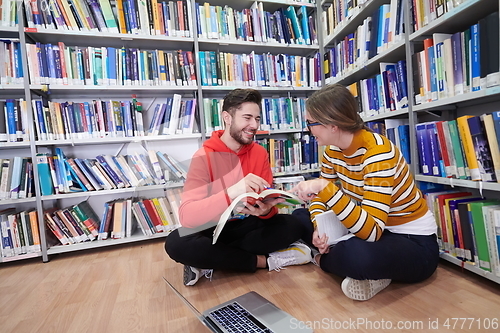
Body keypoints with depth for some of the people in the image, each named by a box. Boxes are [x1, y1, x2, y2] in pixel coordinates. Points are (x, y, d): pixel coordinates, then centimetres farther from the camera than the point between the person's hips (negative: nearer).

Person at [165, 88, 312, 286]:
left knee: (295, 224, -20)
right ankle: (265, 260, -18)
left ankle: (209, 262, -15)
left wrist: (265, 209, -30)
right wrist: (231, 193, -45)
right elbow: (186, 215, -29)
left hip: (248, 225, 4)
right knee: (176, 243, -32)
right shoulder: (204, 156, -17)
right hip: (214, 228, -3)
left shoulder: (260, 153, -4)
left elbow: (267, 200, -5)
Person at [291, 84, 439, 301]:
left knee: (358, 254, -40)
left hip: (414, 242, -7)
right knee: (300, 218, 3)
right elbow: (321, 195, 2)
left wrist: (324, 187, -44)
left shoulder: (377, 151, -29)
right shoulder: (333, 150, -6)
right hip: (370, 227, 7)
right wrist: (318, 228, -16)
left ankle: (325, 260, -4)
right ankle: (365, 271, -3)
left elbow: (371, 230, -36)